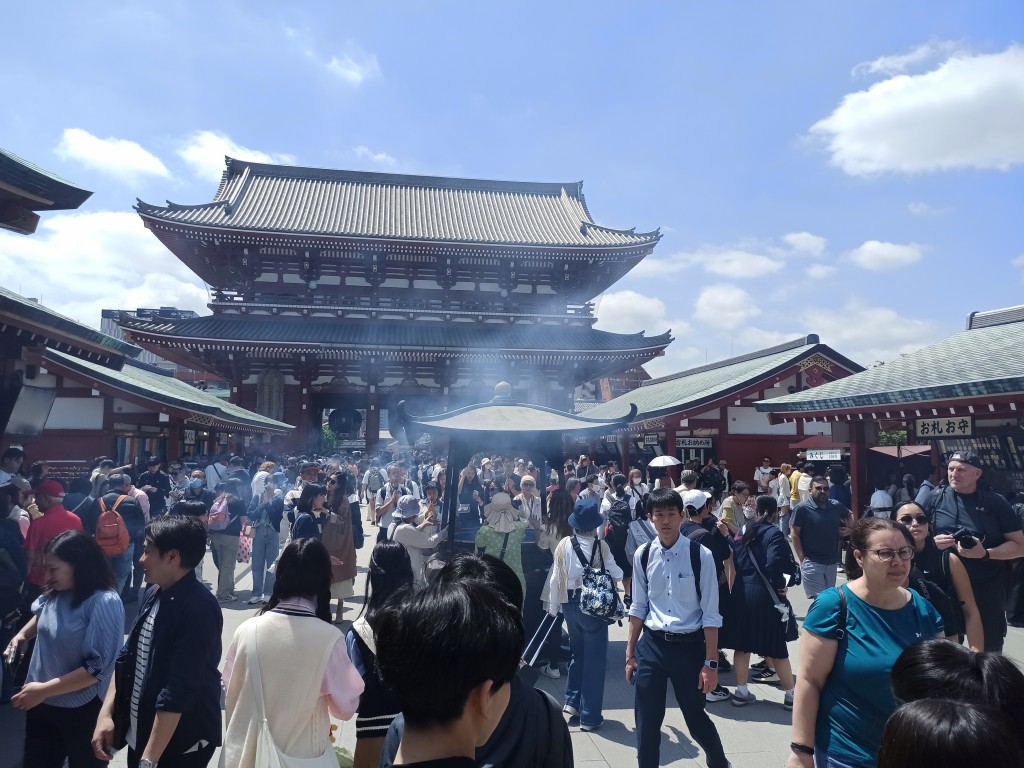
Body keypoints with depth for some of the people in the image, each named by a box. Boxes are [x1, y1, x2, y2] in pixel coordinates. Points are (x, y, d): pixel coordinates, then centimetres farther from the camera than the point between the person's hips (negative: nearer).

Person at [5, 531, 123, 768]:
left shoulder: (104, 603, -26)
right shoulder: (55, 594, -2)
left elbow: (98, 667, -26)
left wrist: (44, 690, -23)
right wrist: (21, 635, 6)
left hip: (82, 711, -7)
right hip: (41, 703, 7)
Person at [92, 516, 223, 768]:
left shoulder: (198, 609, -26)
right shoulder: (154, 594, -1)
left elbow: (178, 692, -26)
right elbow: (127, 657, 9)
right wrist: (106, 713, 1)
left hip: (181, 744, -7)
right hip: (139, 732, 7)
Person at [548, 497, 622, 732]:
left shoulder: (564, 545, -6)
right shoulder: (600, 546, -14)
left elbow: (555, 578, -1)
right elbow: (616, 573, -4)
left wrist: (553, 606, 10)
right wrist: (621, 573, 19)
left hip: (570, 604, 4)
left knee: (578, 651, 25)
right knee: (595, 658, 7)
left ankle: (572, 701, 29)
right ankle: (590, 716, 13)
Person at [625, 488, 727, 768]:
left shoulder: (700, 555, -13)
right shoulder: (643, 555, -3)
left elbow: (710, 614, -9)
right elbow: (638, 608, 6)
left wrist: (711, 663, -9)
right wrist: (631, 653, 9)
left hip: (689, 646, -2)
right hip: (651, 644, 2)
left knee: (696, 718, 17)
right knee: (646, 724, 8)